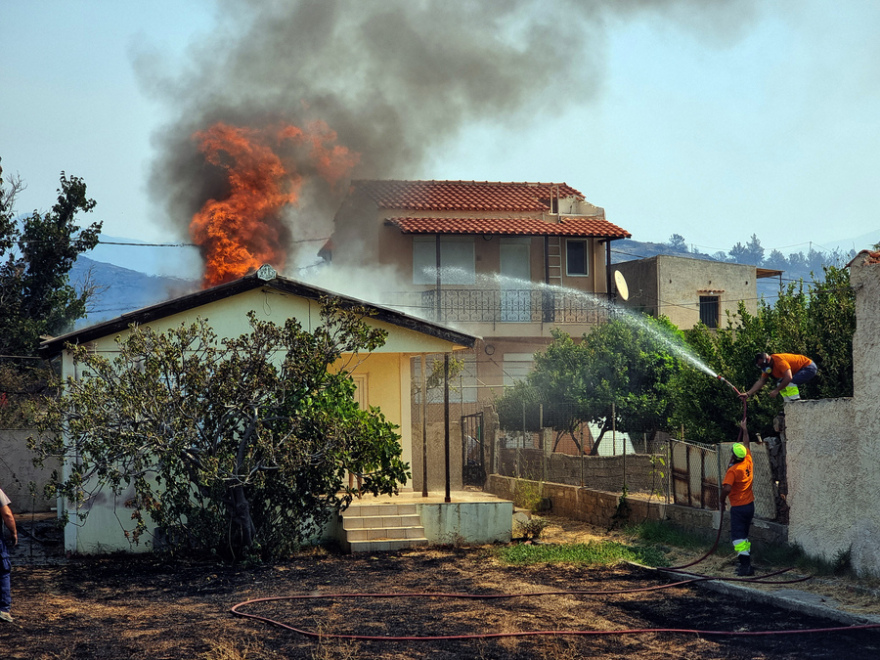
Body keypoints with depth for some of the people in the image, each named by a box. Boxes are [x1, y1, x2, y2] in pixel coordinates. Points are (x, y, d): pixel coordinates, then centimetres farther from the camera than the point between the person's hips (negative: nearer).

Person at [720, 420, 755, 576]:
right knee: (744, 536, 17)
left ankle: (745, 565, -16)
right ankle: (746, 564, 19)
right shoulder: (748, 462, 1)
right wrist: (744, 429, 32)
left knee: (738, 537, -7)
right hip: (750, 505, 8)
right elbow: (746, 444, 18)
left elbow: (726, 488, -31)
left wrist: (722, 502, -13)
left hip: (738, 507, -8)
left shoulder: (733, 470, -20)